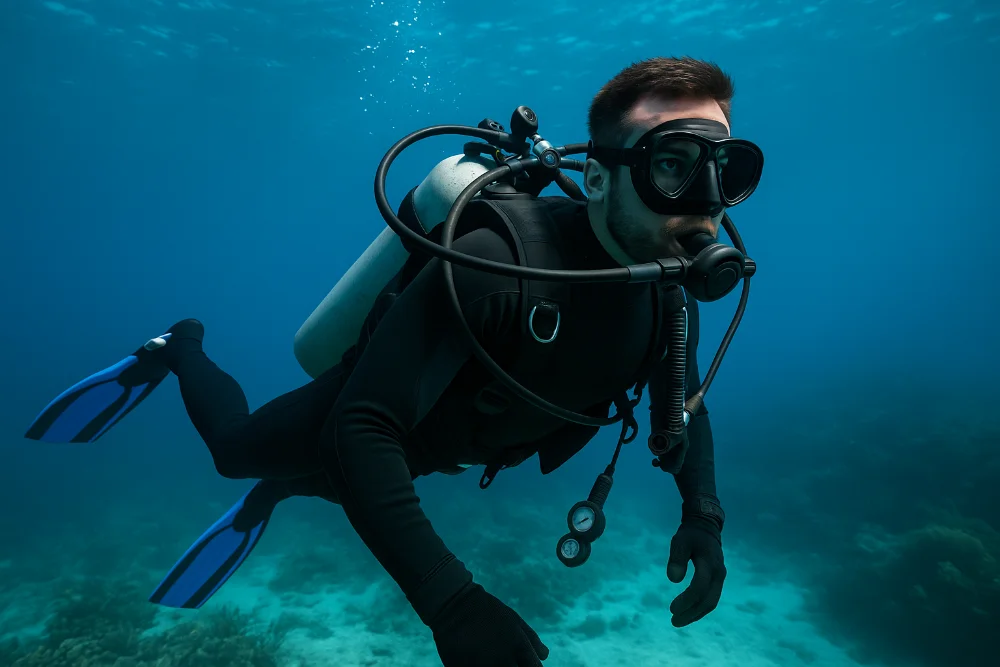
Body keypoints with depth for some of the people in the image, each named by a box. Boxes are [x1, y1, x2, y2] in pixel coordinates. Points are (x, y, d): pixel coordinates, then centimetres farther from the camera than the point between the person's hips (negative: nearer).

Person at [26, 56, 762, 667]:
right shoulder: (493, 264, -44)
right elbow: (362, 429, -46)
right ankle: (182, 349, 50)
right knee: (233, 448, 24)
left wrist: (702, 511, -19)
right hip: (361, 421, -5)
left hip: (450, 441, 5)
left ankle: (277, 494, 61)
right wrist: (450, 601, -54)